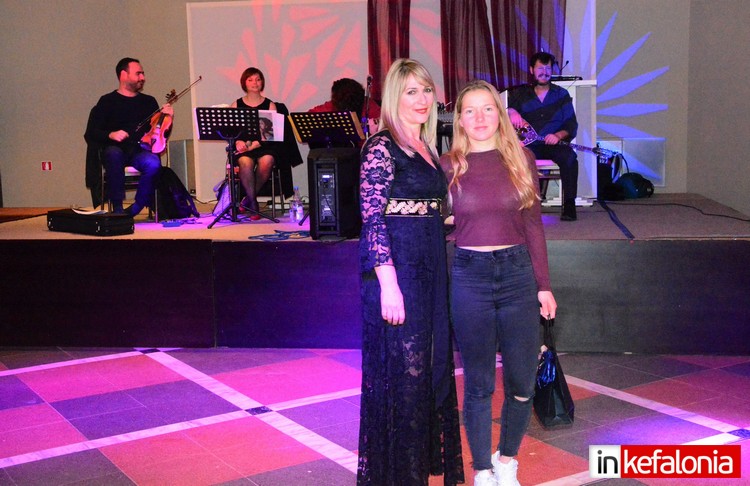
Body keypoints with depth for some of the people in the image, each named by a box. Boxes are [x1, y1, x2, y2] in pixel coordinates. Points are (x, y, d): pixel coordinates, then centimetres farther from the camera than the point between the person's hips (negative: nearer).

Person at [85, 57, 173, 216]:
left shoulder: (149, 101, 20)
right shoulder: (107, 101, 10)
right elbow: (90, 134, 2)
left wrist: (167, 118, -2)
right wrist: (110, 135, -18)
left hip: (141, 150, 2)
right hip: (115, 149, -2)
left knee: (153, 163, -33)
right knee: (114, 154, -38)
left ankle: (134, 209, -18)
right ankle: (117, 207, -31)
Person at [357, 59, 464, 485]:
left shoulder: (428, 149, 15)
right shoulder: (382, 147, -10)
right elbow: (372, 218, -16)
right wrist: (388, 283, -22)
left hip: (432, 267, 8)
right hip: (398, 269, -8)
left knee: (433, 366, 14)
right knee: (401, 372, 0)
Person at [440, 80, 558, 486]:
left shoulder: (521, 159, 5)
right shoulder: (448, 165, 0)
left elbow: (533, 225, 7)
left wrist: (544, 285, 4)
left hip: (518, 273, 2)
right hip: (469, 276, -2)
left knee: (522, 382, 6)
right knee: (479, 383, 7)